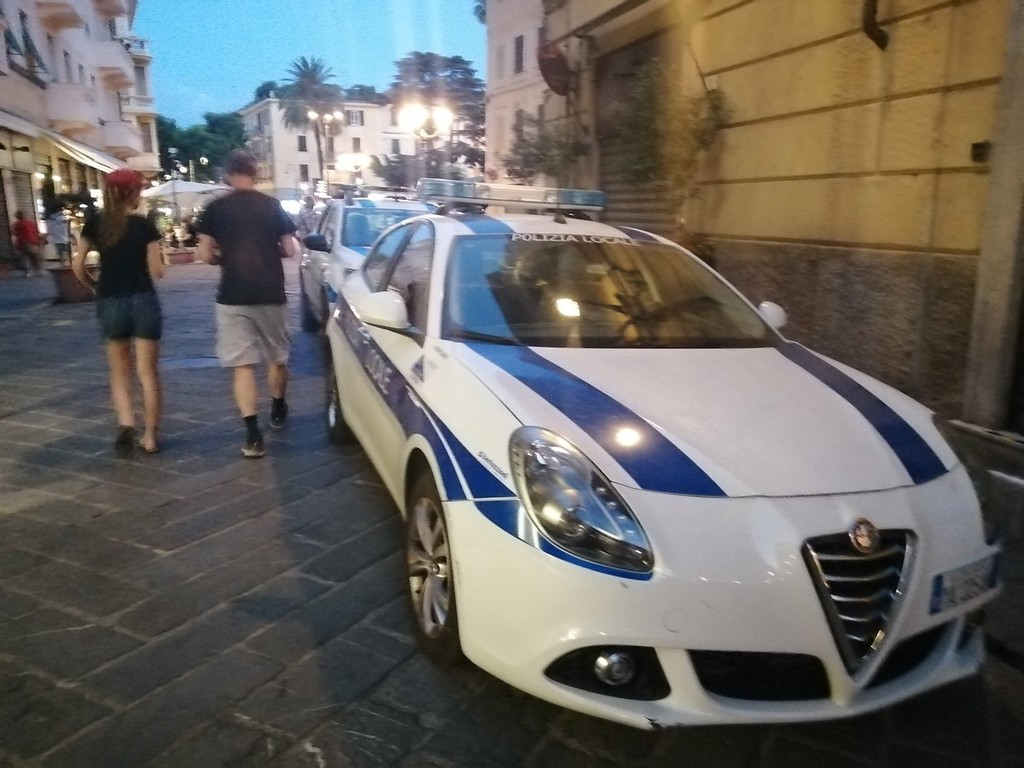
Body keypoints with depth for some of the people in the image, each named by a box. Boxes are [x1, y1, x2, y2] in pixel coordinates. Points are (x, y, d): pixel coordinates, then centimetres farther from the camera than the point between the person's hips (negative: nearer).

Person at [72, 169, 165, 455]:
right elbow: (157, 271, -6)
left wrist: (95, 286, 18)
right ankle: (150, 436, 7)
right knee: (148, 372, 5)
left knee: (119, 372, 14)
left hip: (110, 303, 2)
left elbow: (77, 266, 2)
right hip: (143, 301, -2)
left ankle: (126, 425, -5)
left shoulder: (94, 223, 3)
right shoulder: (144, 225, -5)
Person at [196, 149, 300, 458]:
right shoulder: (273, 205, 2)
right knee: (277, 357, 19)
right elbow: (290, 250, 2)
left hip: (233, 297, -1)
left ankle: (252, 434, -8)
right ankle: (278, 409, 39)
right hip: (271, 294, 1)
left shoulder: (215, 209, 0)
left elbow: (205, 255, -2)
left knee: (242, 364, 0)